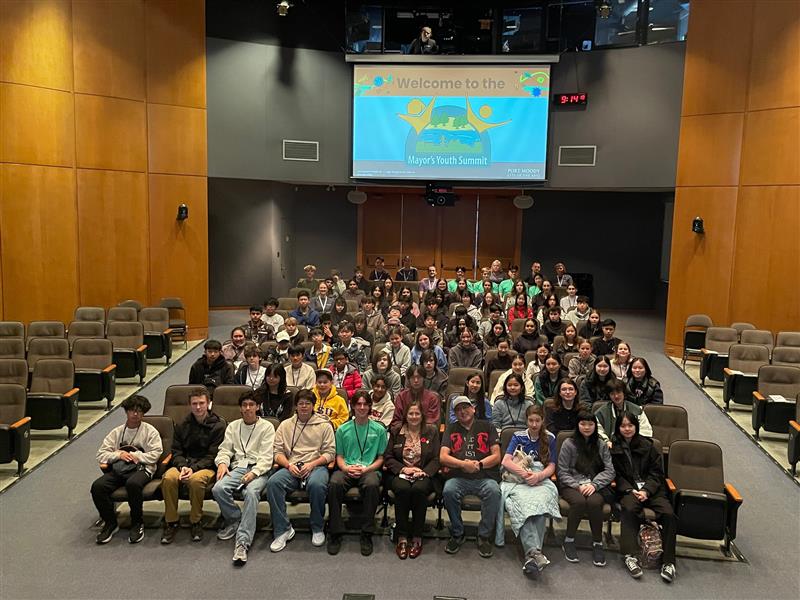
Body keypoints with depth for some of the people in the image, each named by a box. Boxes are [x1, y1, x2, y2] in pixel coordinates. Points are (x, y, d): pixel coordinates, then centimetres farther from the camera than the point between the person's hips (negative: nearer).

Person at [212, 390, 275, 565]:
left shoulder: (267, 427, 8)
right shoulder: (233, 426, 22)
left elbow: (266, 457, -1)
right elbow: (225, 449, 14)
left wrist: (254, 472, -19)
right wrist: (222, 462, -10)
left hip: (258, 469, -4)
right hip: (238, 467, 4)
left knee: (251, 492, -35)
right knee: (218, 489, -27)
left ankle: (242, 542, -37)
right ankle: (235, 519, -1)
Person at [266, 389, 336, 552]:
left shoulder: (324, 425, 10)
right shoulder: (285, 425, 17)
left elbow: (330, 453, 3)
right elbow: (278, 451, 11)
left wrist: (312, 464, -12)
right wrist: (289, 465, -9)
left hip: (316, 466, -2)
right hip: (291, 467, 2)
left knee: (317, 485, -36)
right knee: (273, 483, -29)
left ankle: (317, 528, -12)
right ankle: (283, 529, -16)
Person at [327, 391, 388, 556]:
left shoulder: (379, 429, 10)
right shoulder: (343, 429, 14)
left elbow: (380, 458, 9)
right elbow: (339, 457, 14)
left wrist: (366, 469, -10)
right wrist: (346, 467, -9)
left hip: (370, 469, -1)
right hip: (346, 469, 1)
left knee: (372, 485, -37)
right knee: (334, 484, -33)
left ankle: (367, 535, -22)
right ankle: (335, 533, -19)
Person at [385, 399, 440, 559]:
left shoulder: (431, 431, 10)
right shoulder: (396, 431, 12)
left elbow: (436, 459, 3)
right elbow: (388, 457, 6)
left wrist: (424, 472, -14)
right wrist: (403, 469, -10)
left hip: (423, 474, 0)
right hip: (400, 474, 1)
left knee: (419, 489, -35)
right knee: (402, 489, -34)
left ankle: (417, 537, -21)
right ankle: (401, 537, -24)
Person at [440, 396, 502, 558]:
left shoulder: (487, 427, 16)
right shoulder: (451, 429, 18)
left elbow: (496, 456, 7)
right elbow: (443, 457, 6)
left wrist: (479, 464, -10)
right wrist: (463, 464, -11)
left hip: (484, 477, -1)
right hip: (458, 477, 1)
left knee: (494, 491, -33)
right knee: (448, 491, -32)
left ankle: (484, 536, -14)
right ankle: (457, 534, -10)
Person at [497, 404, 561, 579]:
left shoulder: (549, 438, 18)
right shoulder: (518, 436, 16)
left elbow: (551, 467, 11)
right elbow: (505, 461, 3)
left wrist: (538, 476, -11)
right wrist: (523, 471, -15)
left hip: (541, 481, 0)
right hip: (517, 480, 0)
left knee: (540, 502, -35)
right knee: (522, 502, -35)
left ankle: (530, 555, -43)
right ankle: (535, 552, -47)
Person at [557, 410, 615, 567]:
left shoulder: (601, 445, 12)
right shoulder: (569, 444, 4)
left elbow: (609, 471, 5)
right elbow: (562, 473, 2)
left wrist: (594, 484, -12)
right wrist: (578, 486, -14)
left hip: (596, 486, 2)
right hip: (571, 485, -1)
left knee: (594, 501, -33)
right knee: (579, 501, -35)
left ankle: (597, 543, -12)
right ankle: (569, 541, -14)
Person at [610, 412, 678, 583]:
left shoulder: (648, 446, 11)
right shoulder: (613, 447, 8)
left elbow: (656, 472, 9)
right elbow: (615, 475, 6)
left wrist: (646, 490, -8)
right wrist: (630, 490, -10)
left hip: (651, 488, 2)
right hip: (627, 489, -2)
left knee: (669, 514, -25)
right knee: (629, 509, -35)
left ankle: (668, 562, -18)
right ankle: (630, 556, -37)